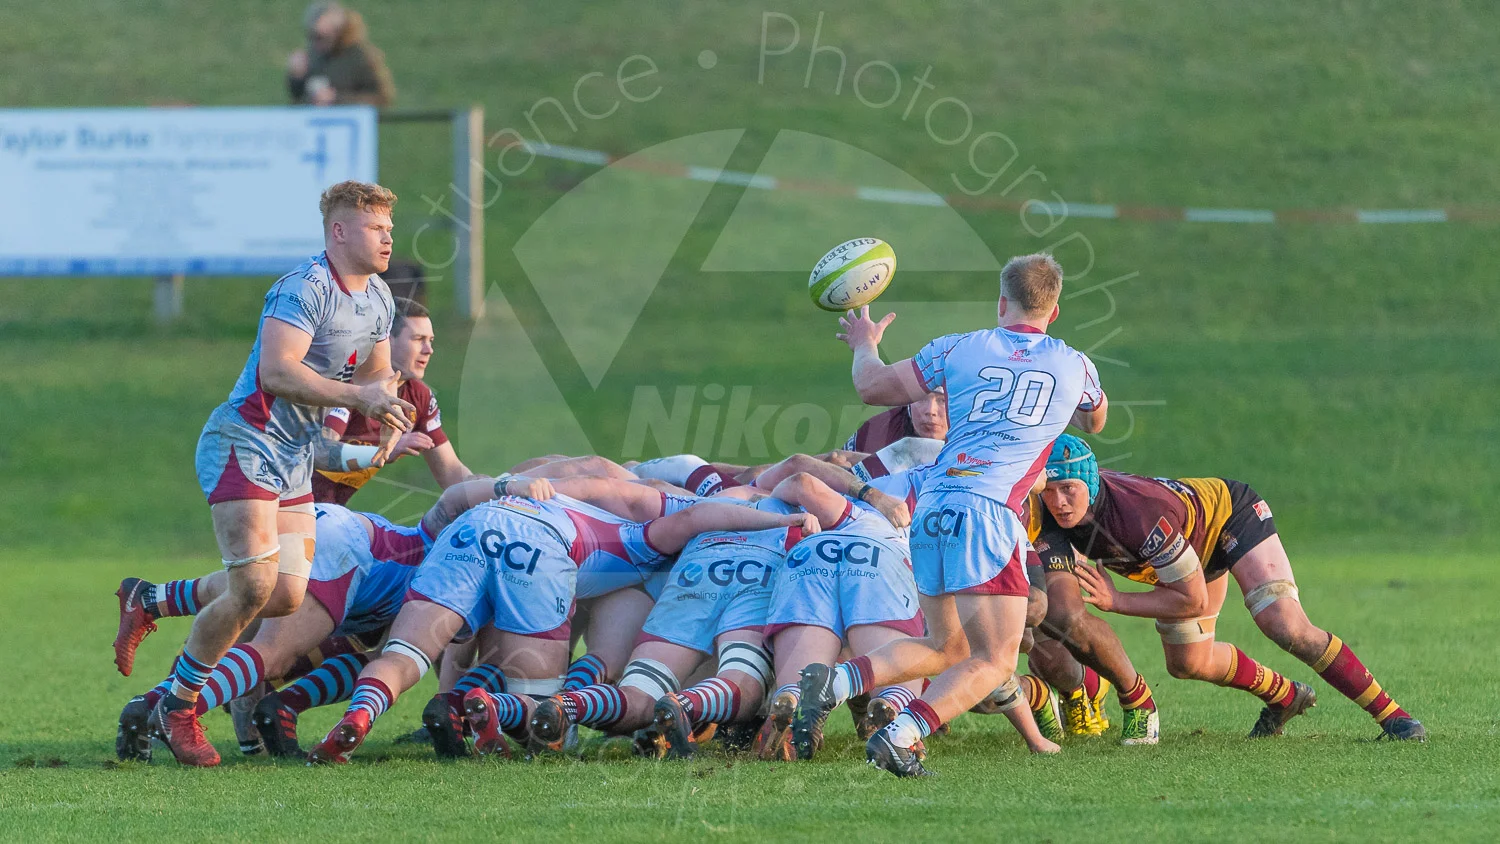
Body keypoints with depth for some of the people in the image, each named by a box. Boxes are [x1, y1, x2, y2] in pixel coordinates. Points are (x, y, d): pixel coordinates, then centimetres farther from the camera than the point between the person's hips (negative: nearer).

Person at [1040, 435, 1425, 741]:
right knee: (1187, 663, 10)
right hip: (1197, 549, 8)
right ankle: (1283, 696, 34)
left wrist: (1116, 602, -34)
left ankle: (1391, 714, -17)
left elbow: (1194, 600, -33)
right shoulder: (1055, 514, -26)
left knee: (1287, 628, -25)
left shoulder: (1137, 514, -44)